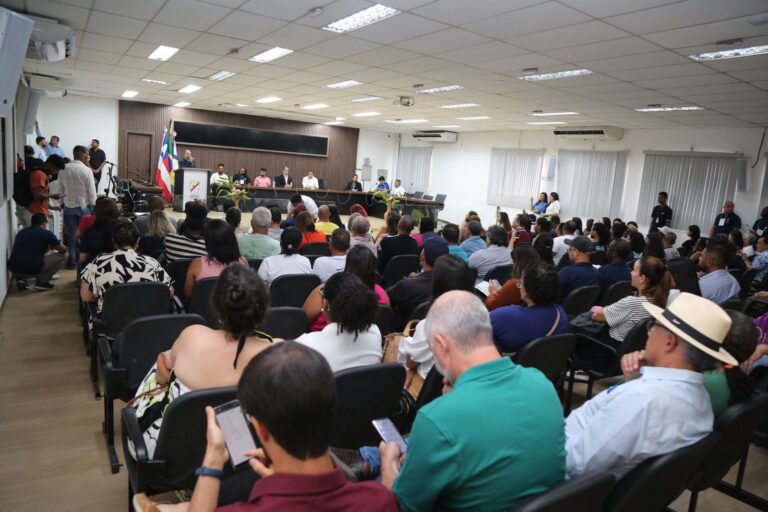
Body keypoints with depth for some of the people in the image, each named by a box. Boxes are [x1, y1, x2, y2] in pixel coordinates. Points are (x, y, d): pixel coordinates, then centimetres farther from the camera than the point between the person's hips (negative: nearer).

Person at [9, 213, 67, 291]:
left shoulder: (21, 232, 21)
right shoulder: (47, 233, 5)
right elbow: (63, 250, 17)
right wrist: (51, 246, 40)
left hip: (14, 268, 6)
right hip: (33, 268, -6)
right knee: (62, 257, 13)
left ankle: (20, 279, 16)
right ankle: (41, 281, 7)